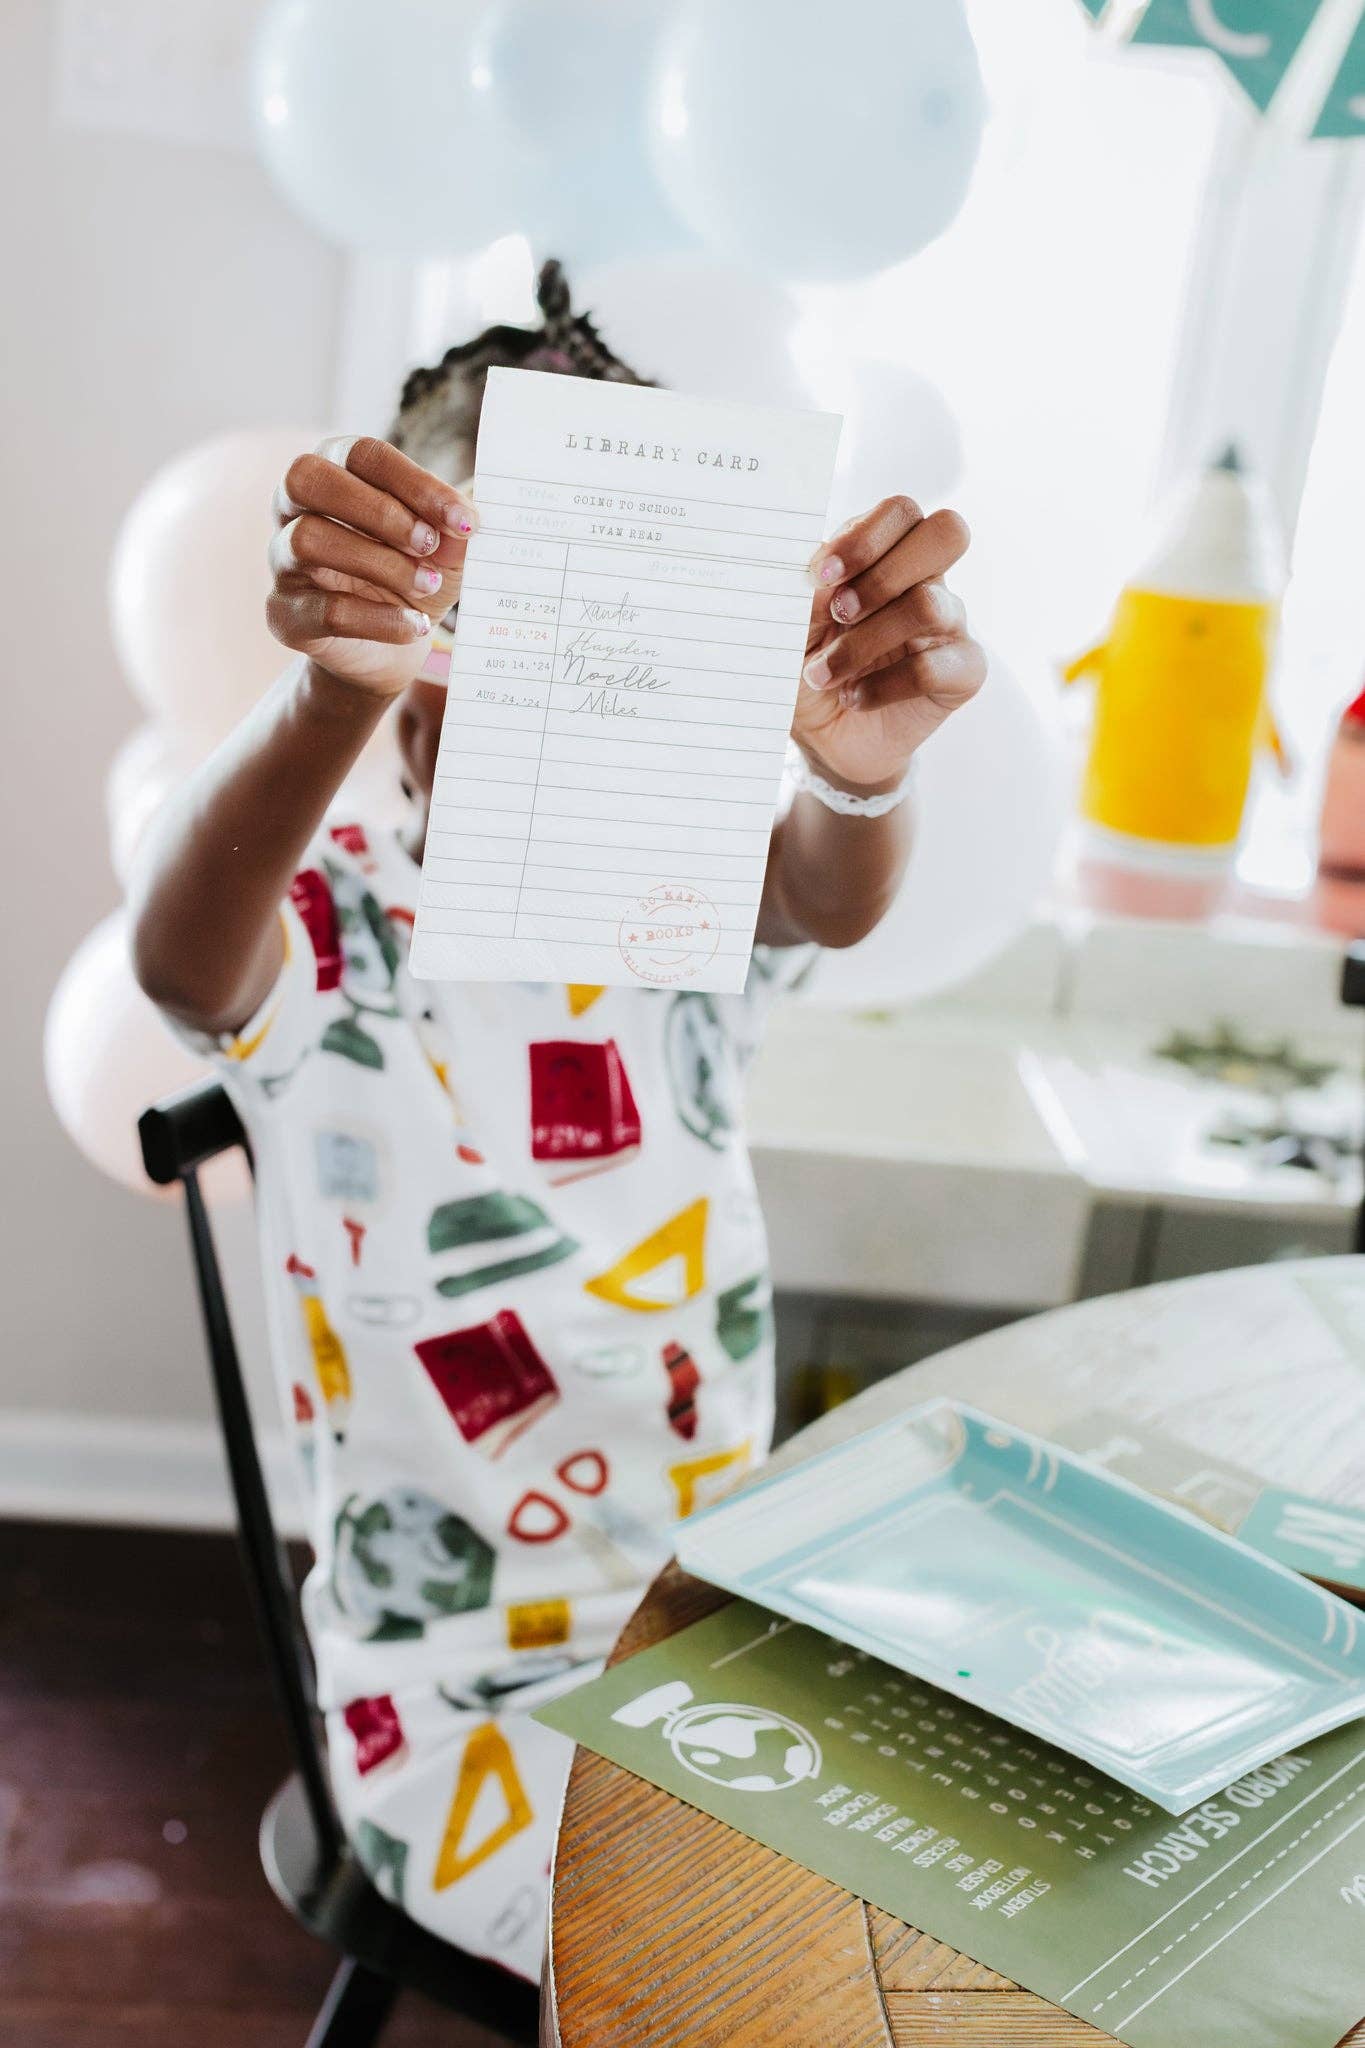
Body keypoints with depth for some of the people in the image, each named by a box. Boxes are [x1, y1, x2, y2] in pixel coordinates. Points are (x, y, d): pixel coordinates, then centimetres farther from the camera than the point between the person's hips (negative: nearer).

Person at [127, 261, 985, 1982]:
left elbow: (829, 900, -26)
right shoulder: (321, 925, -12)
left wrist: (860, 772, -51)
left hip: (723, 1613, 4)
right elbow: (177, 953, -35)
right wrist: (325, 698, -57)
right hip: (463, 1695, -3)